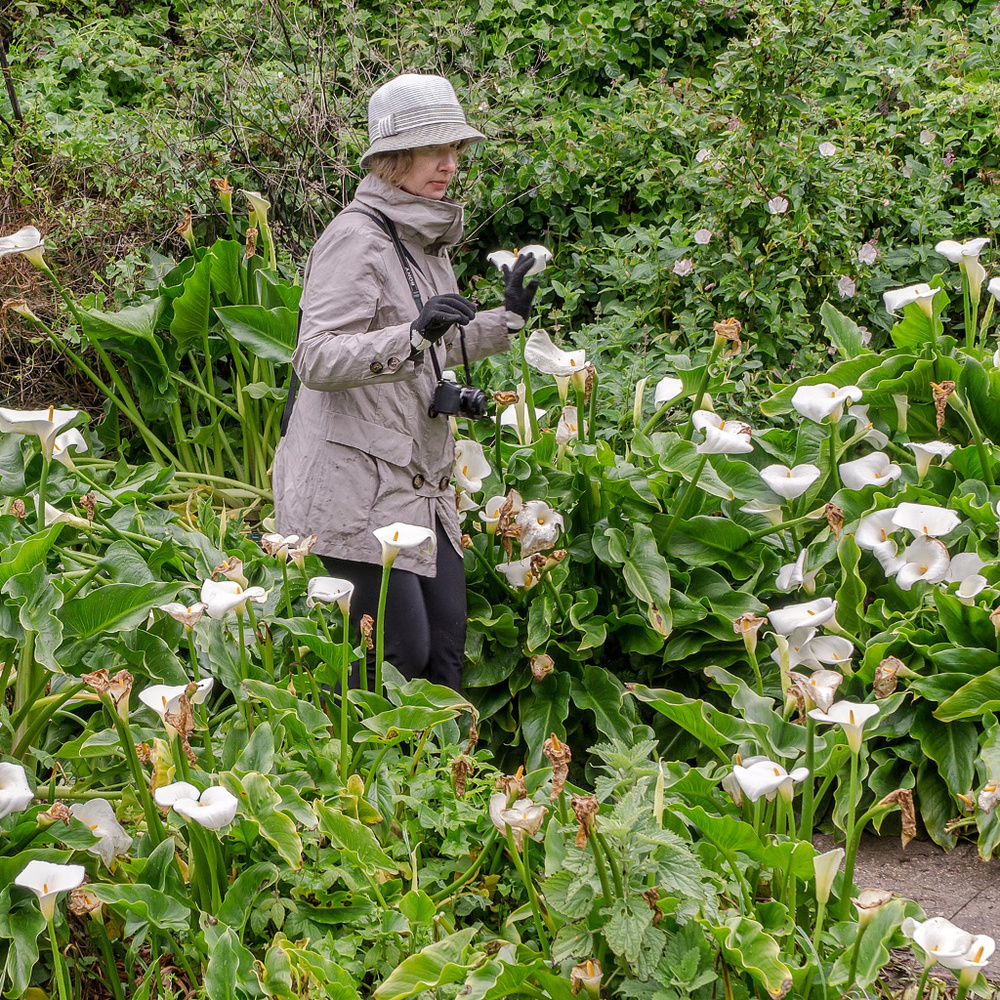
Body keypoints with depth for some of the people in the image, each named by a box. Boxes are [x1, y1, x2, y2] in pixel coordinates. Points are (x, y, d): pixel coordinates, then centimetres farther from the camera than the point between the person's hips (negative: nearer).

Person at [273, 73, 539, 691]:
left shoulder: (427, 239, 17)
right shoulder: (357, 236, -12)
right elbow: (315, 359, -22)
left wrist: (507, 318, 23)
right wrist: (415, 335, -34)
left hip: (420, 483, 9)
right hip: (356, 485, -9)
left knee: (446, 652, 6)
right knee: (400, 655, -10)